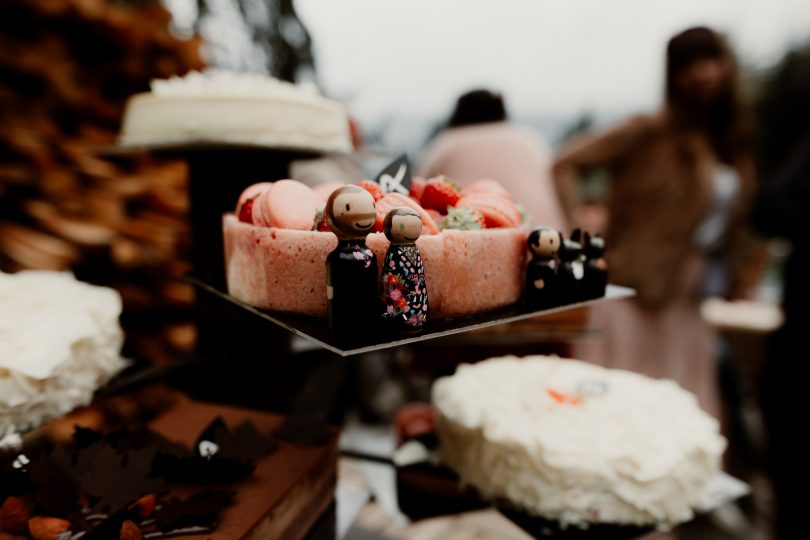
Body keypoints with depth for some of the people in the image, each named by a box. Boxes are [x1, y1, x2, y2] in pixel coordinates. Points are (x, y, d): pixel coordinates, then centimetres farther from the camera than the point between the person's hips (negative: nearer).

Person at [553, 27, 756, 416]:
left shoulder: (736, 143, 10)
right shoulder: (652, 131, -9)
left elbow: (733, 224, 17)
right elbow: (566, 165, -14)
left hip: (685, 308, 7)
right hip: (631, 293, -6)